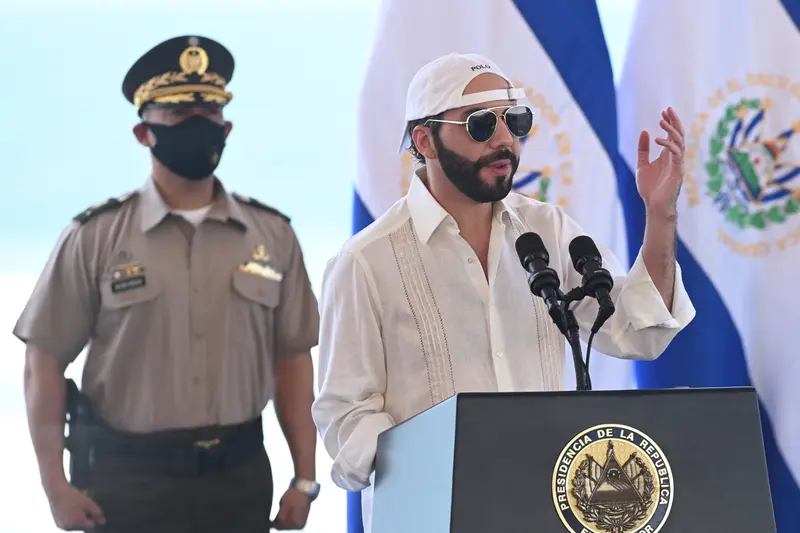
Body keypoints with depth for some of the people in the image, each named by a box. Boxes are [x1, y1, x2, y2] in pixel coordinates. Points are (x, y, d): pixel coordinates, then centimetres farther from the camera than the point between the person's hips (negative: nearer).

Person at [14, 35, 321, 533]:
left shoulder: (273, 235, 5)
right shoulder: (96, 236, -3)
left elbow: (291, 360, 8)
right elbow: (46, 360, -3)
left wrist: (305, 480, 5)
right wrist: (56, 486, -7)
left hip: (240, 474, 2)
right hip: (125, 477, -2)